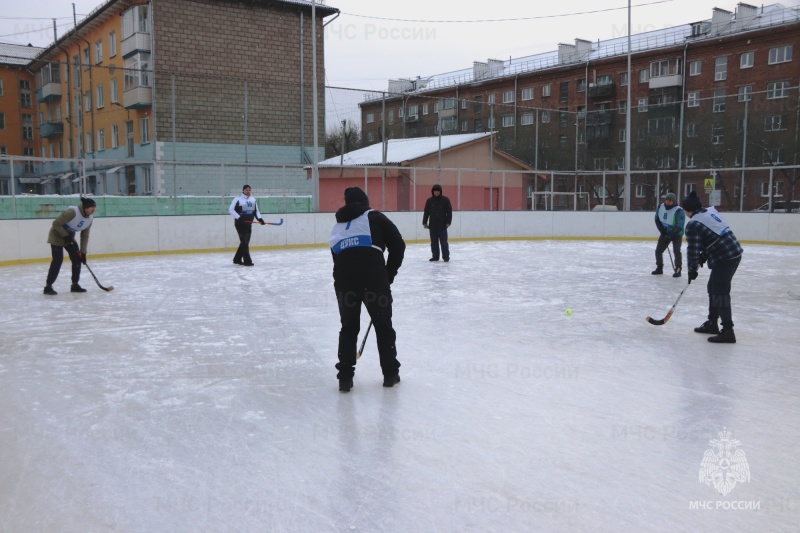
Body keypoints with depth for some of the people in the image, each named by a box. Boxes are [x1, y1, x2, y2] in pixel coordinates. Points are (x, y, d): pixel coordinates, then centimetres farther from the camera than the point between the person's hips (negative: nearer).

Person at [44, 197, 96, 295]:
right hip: (57, 236, -8)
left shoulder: (90, 218, -8)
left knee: (77, 259, 1)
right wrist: (65, 235, -25)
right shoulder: (72, 212, -30)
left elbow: (85, 236, -3)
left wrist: (83, 252, -6)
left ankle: (75, 285, 12)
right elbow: (56, 223, -25)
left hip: (69, 237, 8)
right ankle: (48, 286, -6)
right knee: (58, 260, -14)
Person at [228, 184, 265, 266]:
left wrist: (260, 219, 2)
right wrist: (238, 217, -20)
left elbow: (256, 211, 17)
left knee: (246, 241, 9)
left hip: (248, 223, 7)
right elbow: (231, 209, -10)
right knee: (244, 241, -9)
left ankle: (237, 259, 21)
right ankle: (247, 261, -9)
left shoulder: (253, 199, 12)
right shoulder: (238, 199, -6)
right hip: (240, 223, -7)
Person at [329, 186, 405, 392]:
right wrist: (389, 274, 17)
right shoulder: (375, 217, 13)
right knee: (383, 325, 15)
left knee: (348, 327, 19)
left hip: (343, 278, 3)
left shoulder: (337, 226, 26)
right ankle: (390, 373, 22)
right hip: (374, 276, -3)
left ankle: (345, 376, 16)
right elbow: (398, 245, 5)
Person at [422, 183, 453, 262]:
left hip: (442, 225, -3)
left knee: (444, 241, -3)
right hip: (432, 225, 3)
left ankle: (446, 256, 5)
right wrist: (425, 223, 4)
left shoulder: (445, 200, -2)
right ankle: (435, 256, 15)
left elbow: (449, 212, -2)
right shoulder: (429, 201, 6)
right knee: (434, 242, 7)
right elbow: (426, 212, 8)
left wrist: (448, 222, -8)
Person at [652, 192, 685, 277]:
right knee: (658, 250, 6)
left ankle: (678, 270, -12)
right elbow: (657, 219, 5)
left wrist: (671, 235, -31)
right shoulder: (661, 207, -8)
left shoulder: (679, 211, -26)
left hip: (676, 234, -6)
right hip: (665, 233, 6)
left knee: (676, 251, -19)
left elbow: (680, 226, -27)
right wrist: (662, 230, -7)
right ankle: (659, 268, 22)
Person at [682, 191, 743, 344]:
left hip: (724, 259, -10)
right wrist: (704, 255, 22)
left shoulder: (693, 225, -13)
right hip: (735, 252, 10)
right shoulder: (711, 211, 13)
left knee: (720, 292, -7)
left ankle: (727, 331, -9)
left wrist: (692, 269, 3)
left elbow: (693, 249, -10)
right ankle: (712, 323, 30)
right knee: (714, 288, 19)